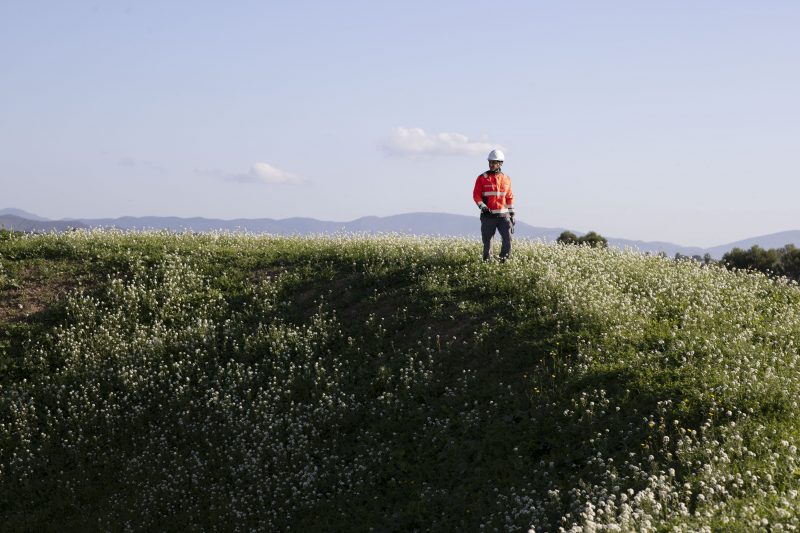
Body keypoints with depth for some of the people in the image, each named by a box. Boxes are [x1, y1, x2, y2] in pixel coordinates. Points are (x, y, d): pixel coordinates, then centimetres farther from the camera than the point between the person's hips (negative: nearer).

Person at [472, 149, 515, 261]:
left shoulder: (506, 179, 11)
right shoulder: (482, 178, 2)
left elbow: (509, 198, 16)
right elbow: (476, 195, -3)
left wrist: (512, 214, 14)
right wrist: (482, 206, -20)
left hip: (503, 215, 2)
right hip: (488, 215, -2)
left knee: (507, 238, -11)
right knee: (487, 241, 2)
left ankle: (504, 260, -2)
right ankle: (487, 261, 12)